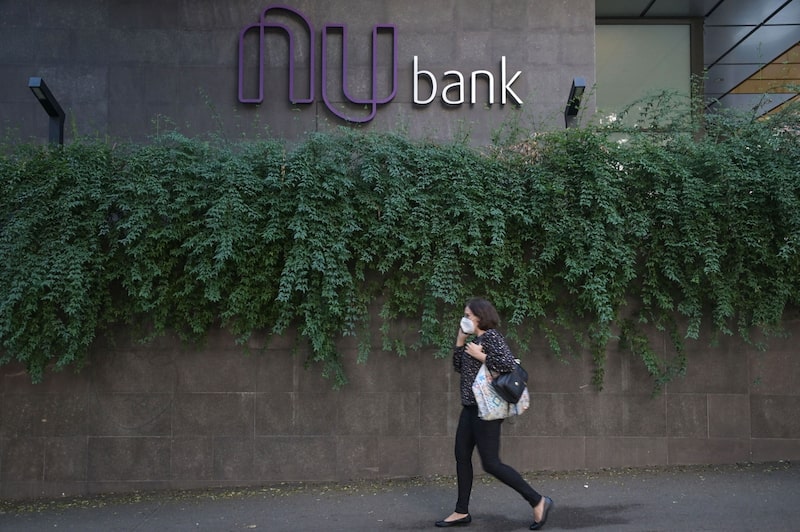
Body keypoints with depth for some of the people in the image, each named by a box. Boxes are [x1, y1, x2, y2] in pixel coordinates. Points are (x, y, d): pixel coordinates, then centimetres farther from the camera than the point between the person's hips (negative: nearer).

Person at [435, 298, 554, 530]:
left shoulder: (491, 336, -14)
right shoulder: (476, 339, 12)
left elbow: (509, 363, -27)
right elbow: (459, 367, 18)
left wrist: (479, 355, -19)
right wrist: (460, 341, 8)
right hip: (471, 407, 10)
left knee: (491, 463, -7)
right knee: (462, 457, 11)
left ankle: (538, 501, 3)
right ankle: (462, 512, 21)